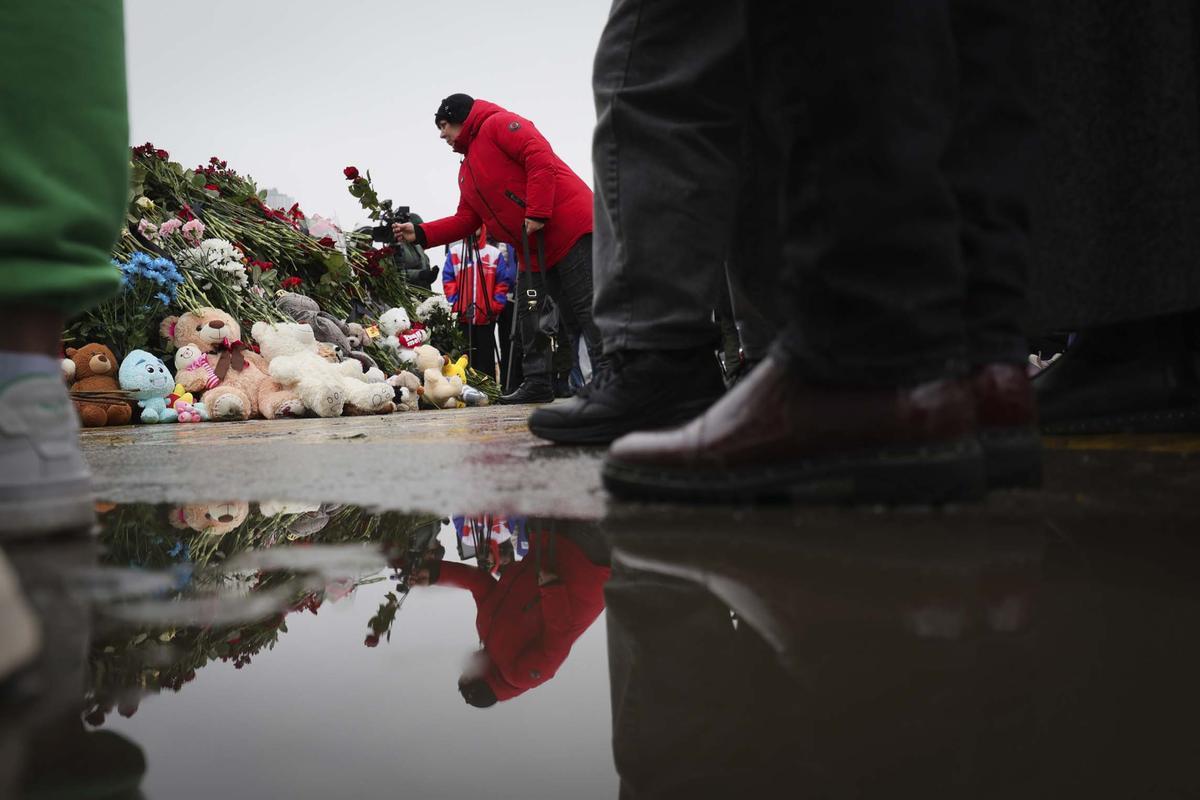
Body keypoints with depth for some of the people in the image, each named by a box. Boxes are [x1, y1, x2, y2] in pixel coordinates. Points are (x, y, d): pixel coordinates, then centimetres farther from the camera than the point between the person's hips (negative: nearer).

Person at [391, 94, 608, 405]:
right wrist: (420, 233, 10)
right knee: (529, 315, 9)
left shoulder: (499, 124, -2)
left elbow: (540, 157, -16)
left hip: (569, 226, -10)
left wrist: (537, 213, -22)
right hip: (534, 250, 10)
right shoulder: (466, 172, 25)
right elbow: (465, 220, 20)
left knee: (586, 306, -11)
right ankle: (536, 383, 15)